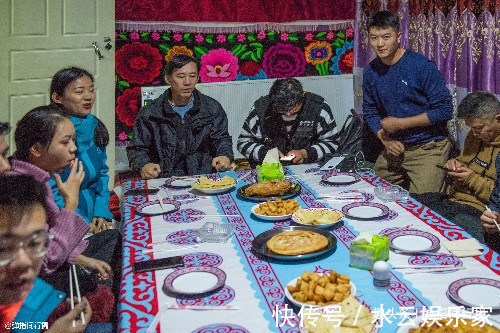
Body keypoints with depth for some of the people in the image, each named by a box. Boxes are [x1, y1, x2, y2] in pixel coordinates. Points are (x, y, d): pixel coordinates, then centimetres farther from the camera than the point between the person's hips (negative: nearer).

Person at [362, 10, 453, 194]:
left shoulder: (422, 66, -15)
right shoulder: (371, 71, 2)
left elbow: (444, 110, -16)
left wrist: (400, 123, -17)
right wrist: (385, 139, -6)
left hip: (428, 149, -5)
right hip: (394, 147, 6)